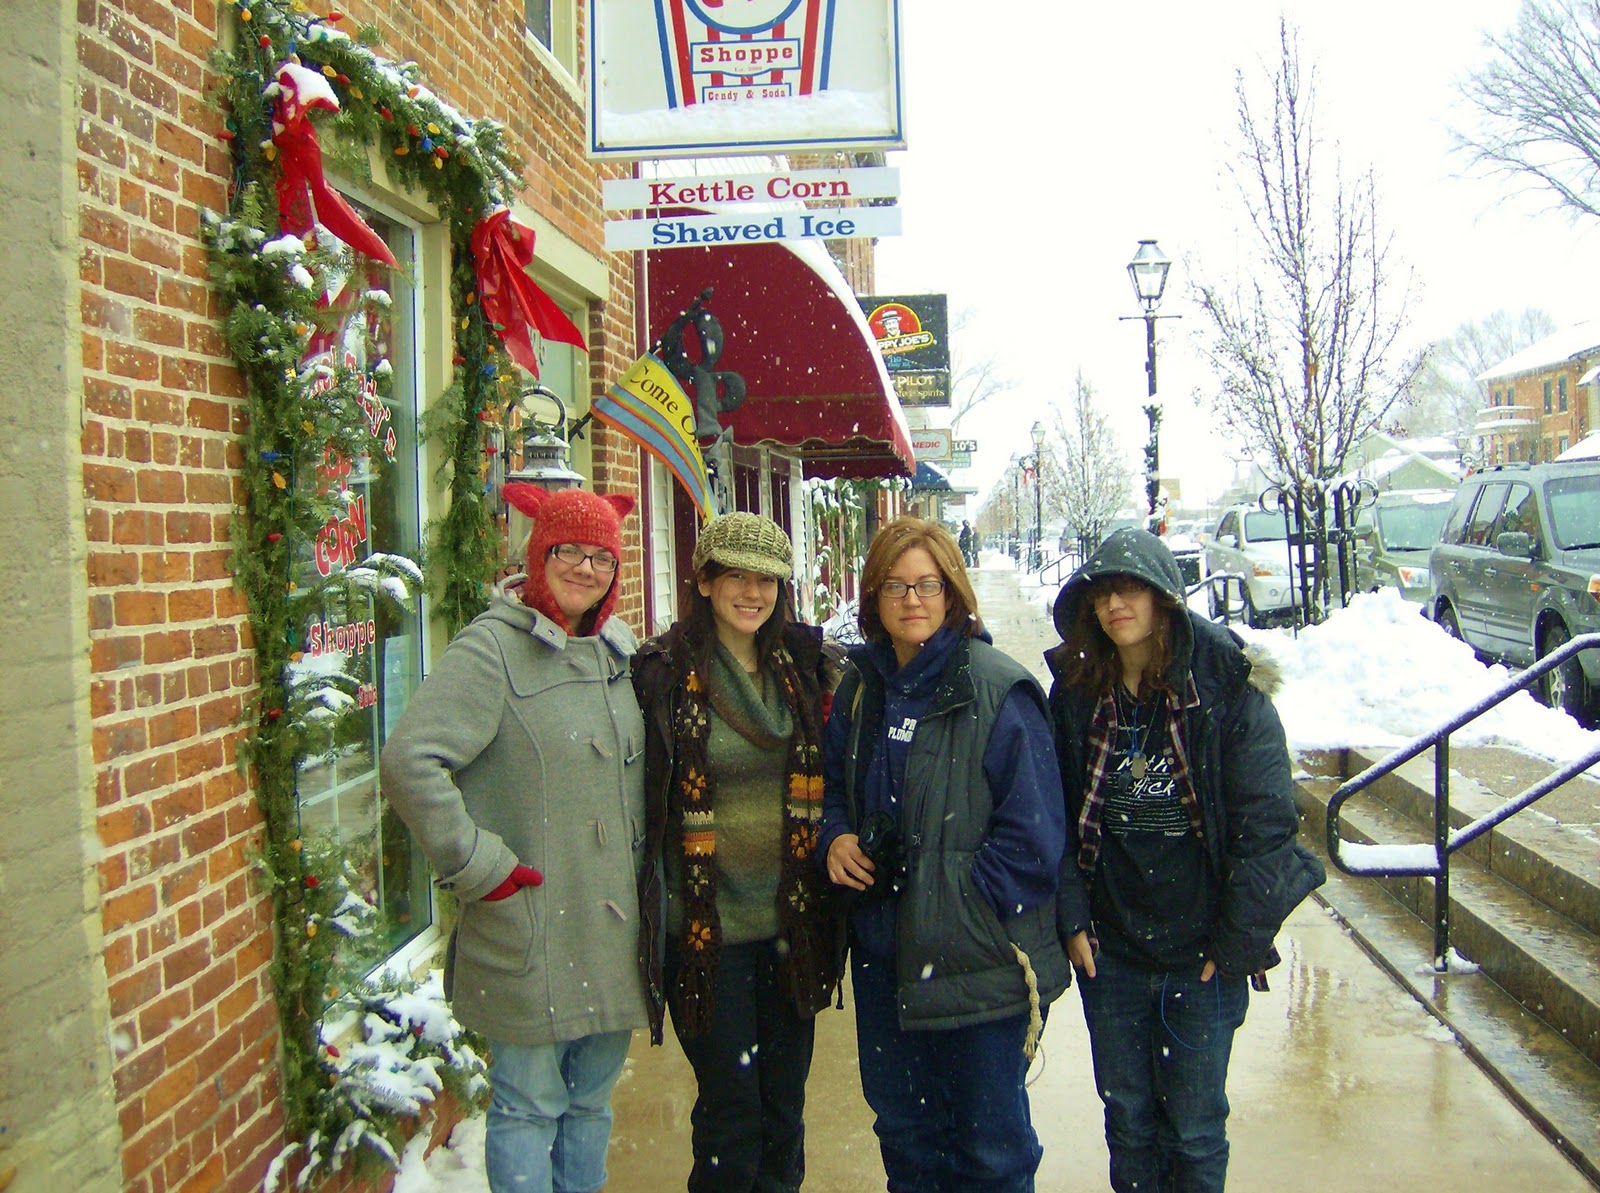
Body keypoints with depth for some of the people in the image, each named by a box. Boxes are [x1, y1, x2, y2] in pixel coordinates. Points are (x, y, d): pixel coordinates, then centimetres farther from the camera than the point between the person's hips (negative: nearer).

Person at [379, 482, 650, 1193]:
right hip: (528, 931, -6)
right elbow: (408, 762, -21)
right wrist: (477, 865, -18)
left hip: (613, 924, 7)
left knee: (593, 1100, 18)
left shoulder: (619, 651, 11)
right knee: (528, 1106, 5)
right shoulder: (493, 647, -11)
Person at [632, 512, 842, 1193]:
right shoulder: (663, 673, -7)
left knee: (785, 1099, 15)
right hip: (708, 925, -3)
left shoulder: (810, 666, 4)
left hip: (793, 922, 4)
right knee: (729, 1108, 6)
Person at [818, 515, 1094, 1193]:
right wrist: (835, 838, -4)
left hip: (980, 957, -6)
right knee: (901, 1124, 21)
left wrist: (953, 897, -18)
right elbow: (834, 785, 17)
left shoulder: (997, 691, -14)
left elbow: (1032, 836, -16)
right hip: (883, 954, 6)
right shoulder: (860, 687, 5)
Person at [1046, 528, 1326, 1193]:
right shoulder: (1076, 695, 0)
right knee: (1126, 1117, 16)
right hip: (1110, 952, 3)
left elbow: (1266, 825, -11)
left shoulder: (1229, 690, -11)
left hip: (1203, 955, -3)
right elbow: (1056, 816, 6)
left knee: (1195, 1128, 10)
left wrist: (1238, 942, -12)